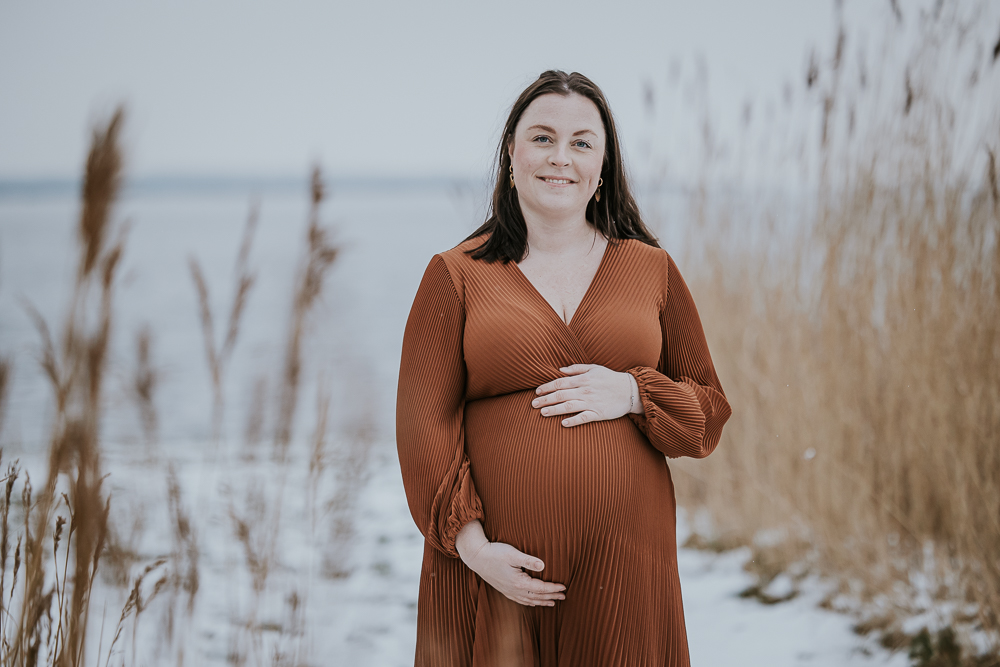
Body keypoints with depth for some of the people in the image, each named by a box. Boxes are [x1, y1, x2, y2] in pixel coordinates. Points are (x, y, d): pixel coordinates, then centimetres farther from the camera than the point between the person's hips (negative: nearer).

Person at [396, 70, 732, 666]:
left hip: (624, 563, 2)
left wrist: (633, 394, -9)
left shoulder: (652, 269, 10)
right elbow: (424, 425, -2)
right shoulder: (456, 275, 4)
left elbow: (710, 410, 12)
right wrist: (471, 543, -13)